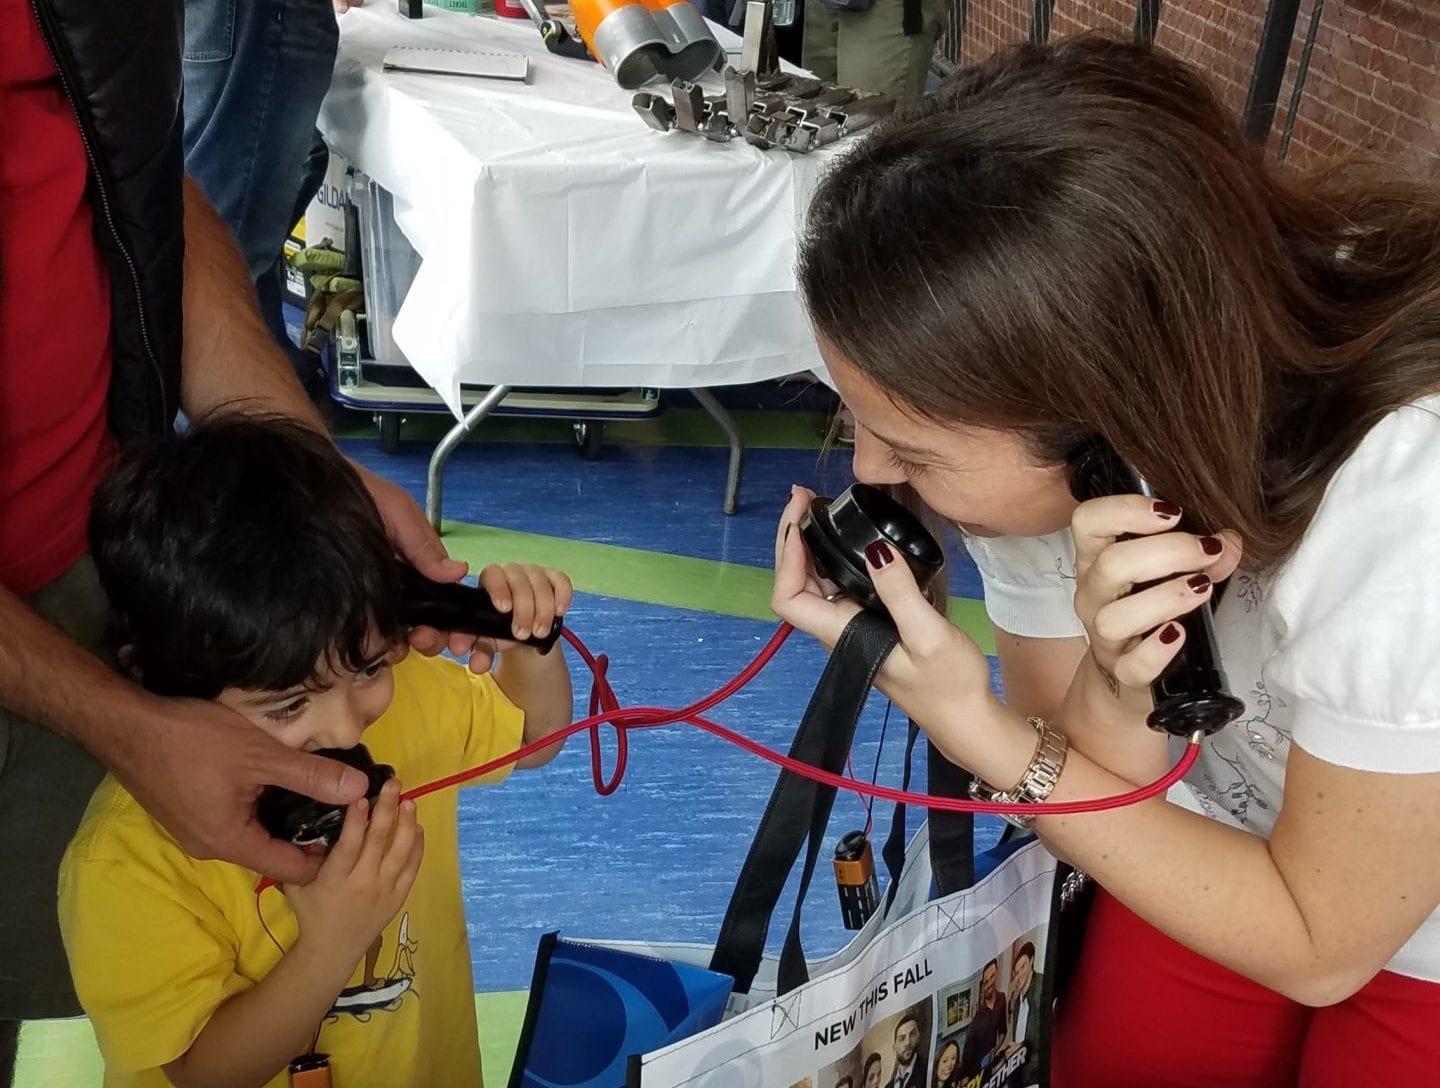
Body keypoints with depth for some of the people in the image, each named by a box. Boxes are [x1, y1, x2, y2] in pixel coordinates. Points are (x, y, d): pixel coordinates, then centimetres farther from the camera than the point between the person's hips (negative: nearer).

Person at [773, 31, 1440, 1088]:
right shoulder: (1036, 435, -26)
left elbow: (1318, 947, -25)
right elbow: (1081, 772, -13)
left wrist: (970, 723, -32)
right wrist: (1115, 683, -37)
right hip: (1236, 840, 3)